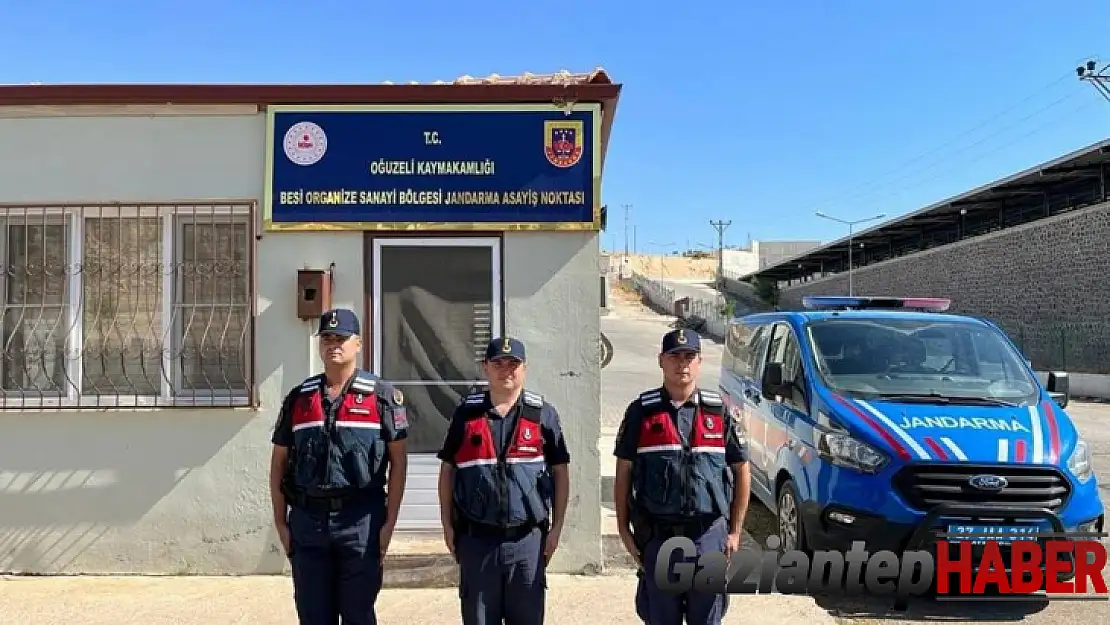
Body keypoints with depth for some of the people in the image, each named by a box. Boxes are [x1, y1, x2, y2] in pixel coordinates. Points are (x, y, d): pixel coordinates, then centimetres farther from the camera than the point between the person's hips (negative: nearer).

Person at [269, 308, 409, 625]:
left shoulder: (382, 396, -1)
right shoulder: (298, 398, 8)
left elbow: (398, 461, -2)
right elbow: (279, 462, 12)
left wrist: (389, 522, -7)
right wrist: (280, 522, 7)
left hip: (361, 521, -3)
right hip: (307, 520, 3)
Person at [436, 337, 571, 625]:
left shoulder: (543, 414, 2)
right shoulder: (467, 413, 4)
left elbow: (560, 472, 5)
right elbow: (447, 470, 9)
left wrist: (556, 527, 0)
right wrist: (447, 524, 4)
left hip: (528, 538, 0)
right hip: (476, 537, 1)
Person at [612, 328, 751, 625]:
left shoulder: (719, 410, 4)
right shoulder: (641, 411, 2)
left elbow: (741, 472, 7)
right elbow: (623, 472, 5)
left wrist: (735, 531, 4)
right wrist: (624, 528, 1)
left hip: (708, 533, 0)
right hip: (657, 534, 0)